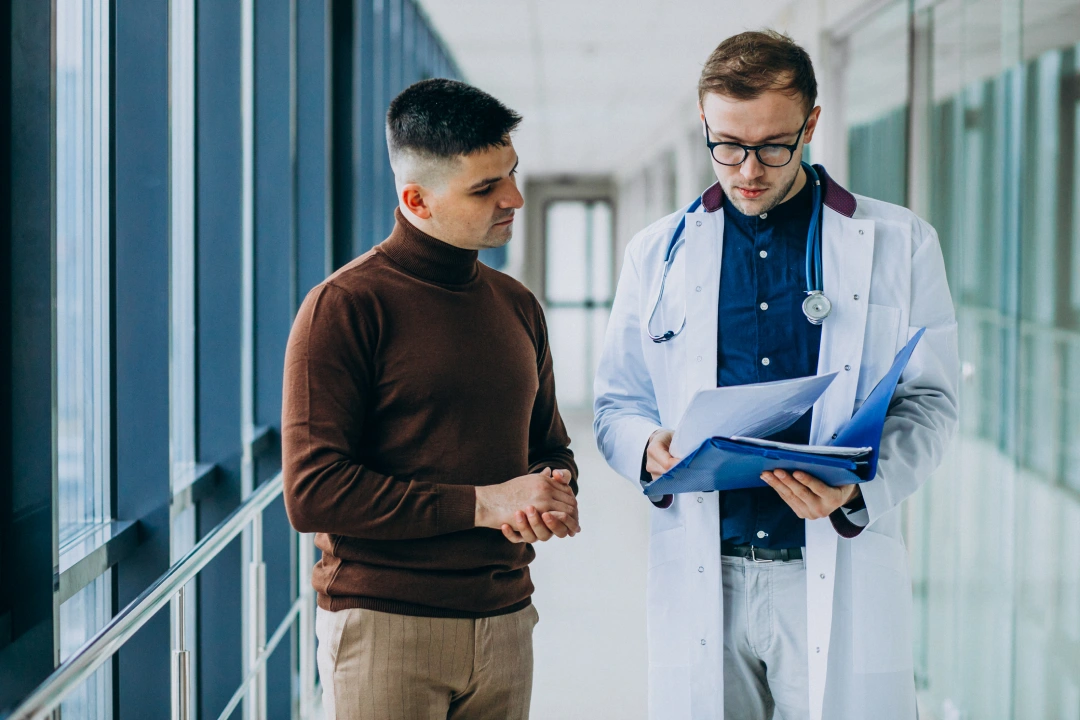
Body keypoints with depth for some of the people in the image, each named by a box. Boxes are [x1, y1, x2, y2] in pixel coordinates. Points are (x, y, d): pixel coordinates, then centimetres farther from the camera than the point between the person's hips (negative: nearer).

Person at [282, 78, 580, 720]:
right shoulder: (345, 306, -8)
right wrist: (482, 504, -15)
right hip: (384, 629, -6)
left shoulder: (518, 306, 13)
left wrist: (552, 495, -2)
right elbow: (313, 492, -15)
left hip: (504, 621, 6)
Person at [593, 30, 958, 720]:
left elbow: (928, 403, 2)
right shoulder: (658, 252, 11)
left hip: (844, 573, -1)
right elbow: (616, 403, 14)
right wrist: (650, 449, -10)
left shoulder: (898, 242, 5)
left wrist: (857, 490, -17)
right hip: (700, 579, 1)